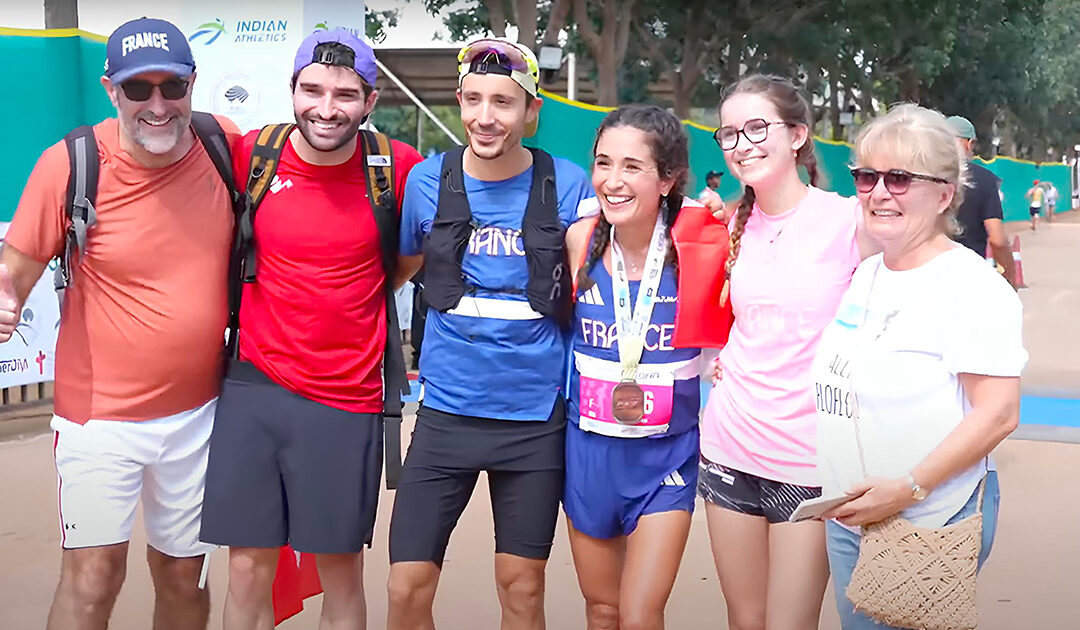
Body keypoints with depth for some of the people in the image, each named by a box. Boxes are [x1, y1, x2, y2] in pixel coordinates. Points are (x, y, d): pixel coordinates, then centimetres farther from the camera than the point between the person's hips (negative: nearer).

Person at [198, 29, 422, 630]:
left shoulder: (398, 168, -6)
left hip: (348, 402, -1)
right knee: (248, 569, 7)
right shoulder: (252, 152, -2)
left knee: (342, 570, 9)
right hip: (254, 388, 2)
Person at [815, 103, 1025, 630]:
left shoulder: (971, 284, -14)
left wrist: (909, 488, -24)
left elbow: (997, 414, -19)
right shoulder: (864, 275, 8)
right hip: (848, 517, 7)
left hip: (930, 524, -7)